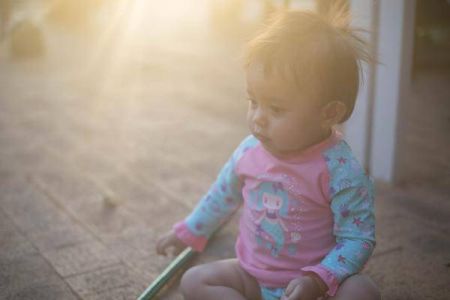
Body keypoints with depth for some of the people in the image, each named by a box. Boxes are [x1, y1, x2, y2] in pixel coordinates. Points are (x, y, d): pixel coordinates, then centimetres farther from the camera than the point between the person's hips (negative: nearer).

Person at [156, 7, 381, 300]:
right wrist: (188, 231, 24)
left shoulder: (341, 171, -23)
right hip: (251, 275, 4)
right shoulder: (249, 151, -6)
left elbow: (358, 238, -19)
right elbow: (223, 195, 13)